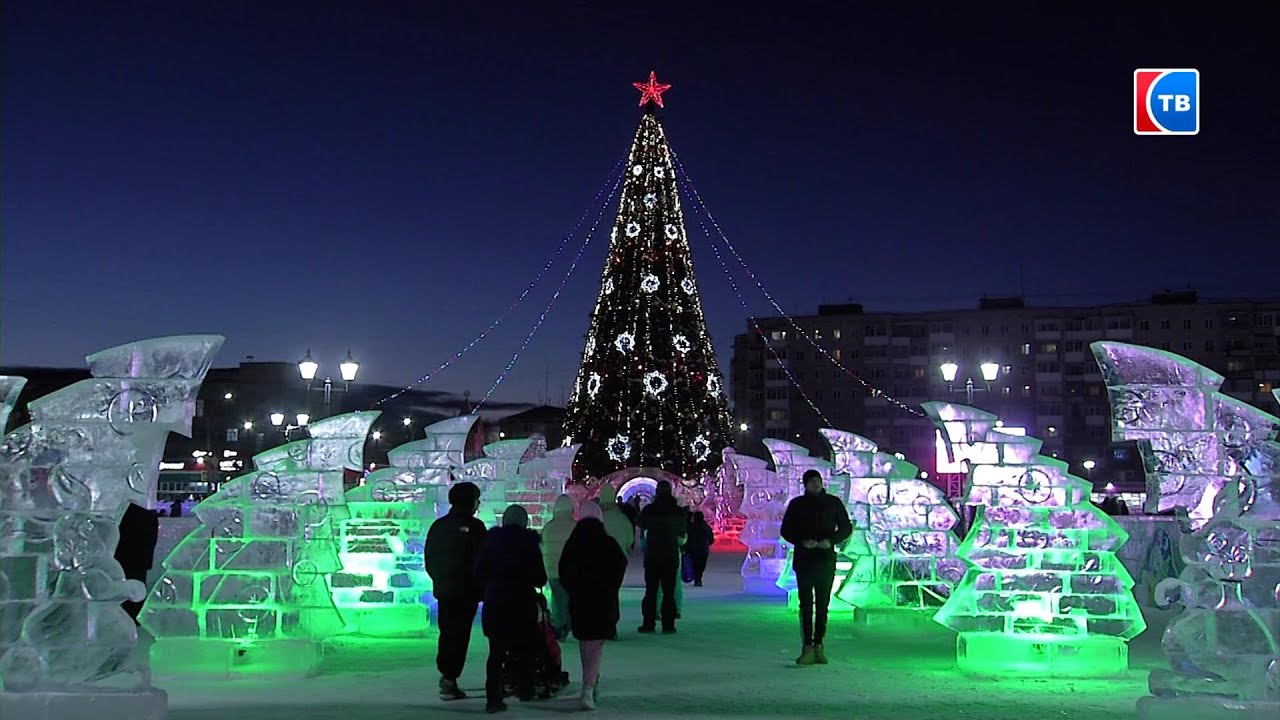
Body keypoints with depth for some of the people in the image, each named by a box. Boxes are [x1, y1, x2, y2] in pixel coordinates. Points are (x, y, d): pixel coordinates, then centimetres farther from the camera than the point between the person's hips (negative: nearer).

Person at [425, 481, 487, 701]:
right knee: (459, 634, -3)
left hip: (442, 589, 6)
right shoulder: (474, 526, -10)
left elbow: (428, 558, 14)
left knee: (446, 631, 17)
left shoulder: (438, 525, 9)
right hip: (466, 590, -6)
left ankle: (445, 673, 23)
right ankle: (449, 680, -5)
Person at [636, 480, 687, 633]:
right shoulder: (678, 511, -5)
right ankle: (668, 625, 2)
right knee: (669, 592, 4)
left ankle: (648, 623, 7)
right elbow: (682, 532, 9)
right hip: (671, 557, 0)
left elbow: (641, 525, 12)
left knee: (650, 590, 8)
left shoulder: (648, 510, -8)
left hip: (652, 557, 0)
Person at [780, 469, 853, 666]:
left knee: (823, 605, 3)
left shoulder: (833, 503, 6)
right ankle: (807, 647, -3)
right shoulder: (797, 504, 5)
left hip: (826, 561, 1)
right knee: (806, 605, -4)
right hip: (803, 560, -1)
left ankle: (818, 646, 8)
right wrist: (802, 541, -11)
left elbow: (846, 528, 10)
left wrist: (831, 540, -8)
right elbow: (786, 530, 7)